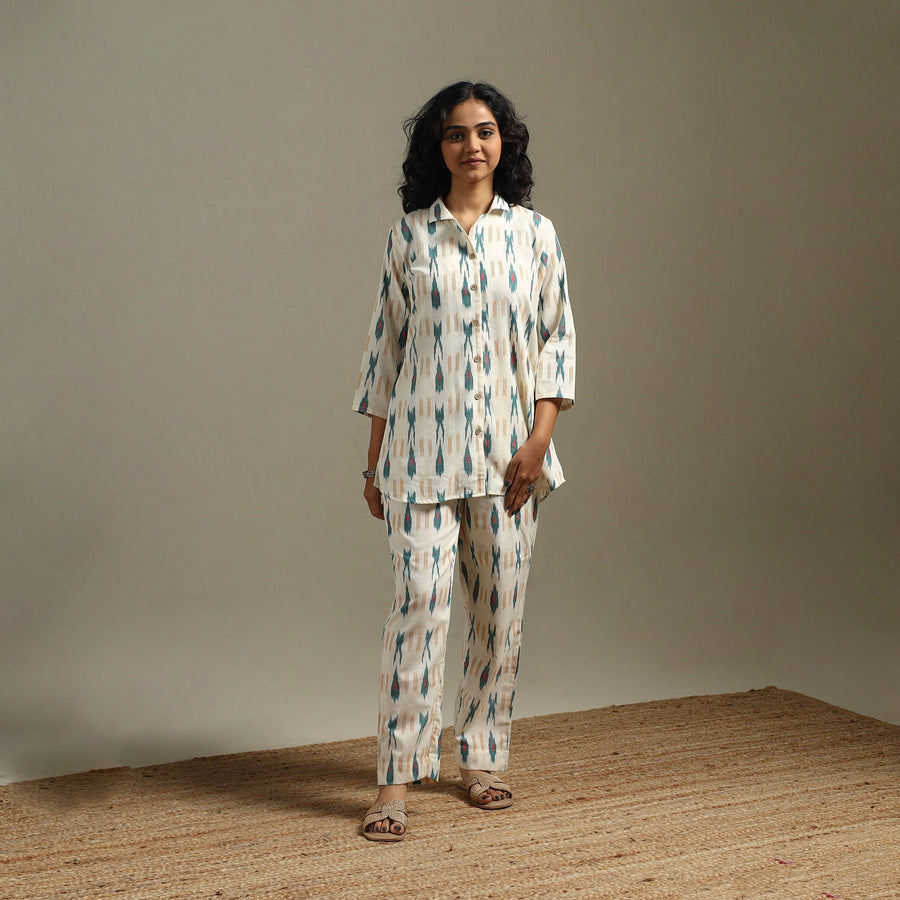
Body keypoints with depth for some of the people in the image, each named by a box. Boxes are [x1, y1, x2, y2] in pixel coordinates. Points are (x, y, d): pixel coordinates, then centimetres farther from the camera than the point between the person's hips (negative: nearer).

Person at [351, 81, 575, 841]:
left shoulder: (534, 232, 6)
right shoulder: (409, 234, 5)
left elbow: (558, 337, 5)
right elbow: (386, 343, 7)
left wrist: (539, 438, -7)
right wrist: (375, 459, 5)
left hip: (508, 451, 2)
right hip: (422, 448, -1)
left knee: (500, 606, 7)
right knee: (420, 601, -8)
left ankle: (482, 756, 22)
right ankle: (397, 778, -2)